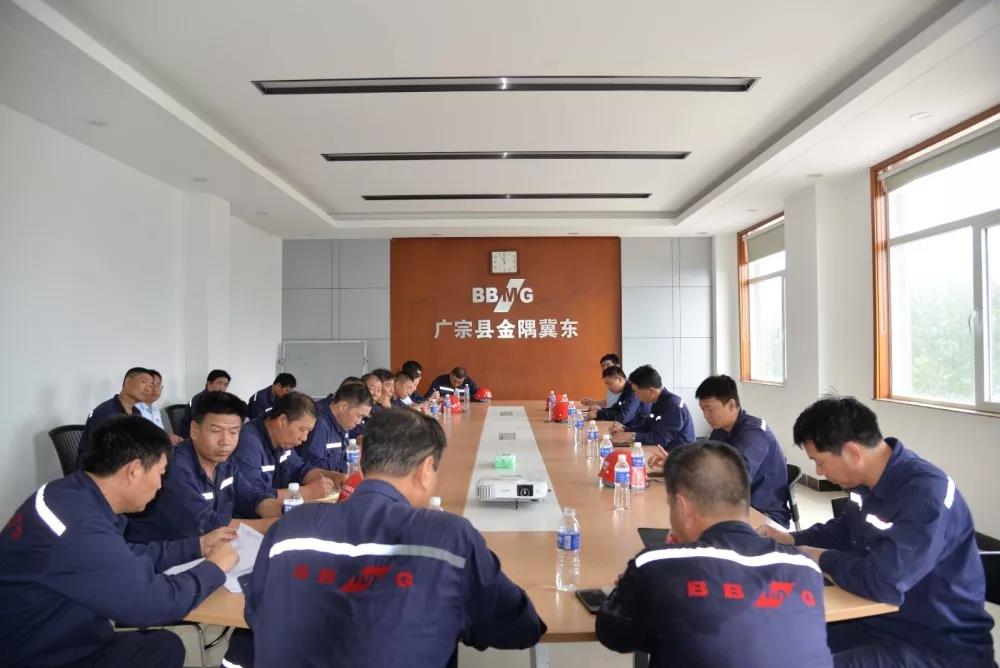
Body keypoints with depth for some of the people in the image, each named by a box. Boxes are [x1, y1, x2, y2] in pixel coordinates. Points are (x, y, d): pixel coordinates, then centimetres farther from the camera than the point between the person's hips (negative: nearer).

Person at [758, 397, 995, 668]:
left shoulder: (926, 494, -27)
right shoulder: (868, 480, -1)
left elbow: (884, 584, -34)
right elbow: (845, 529, 20)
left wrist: (823, 558, -16)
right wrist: (790, 540, 6)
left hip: (939, 646, -8)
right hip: (880, 621, 8)